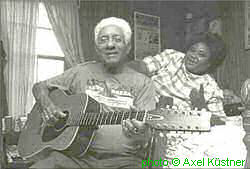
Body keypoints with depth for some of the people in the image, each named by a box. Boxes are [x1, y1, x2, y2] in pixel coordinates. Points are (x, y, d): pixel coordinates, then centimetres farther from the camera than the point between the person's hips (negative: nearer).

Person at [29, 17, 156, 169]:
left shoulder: (143, 83, 6)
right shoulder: (82, 72, 12)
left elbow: (147, 132, -2)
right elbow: (40, 87, 20)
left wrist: (141, 136, -26)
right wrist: (47, 105, -2)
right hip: (76, 154, 2)